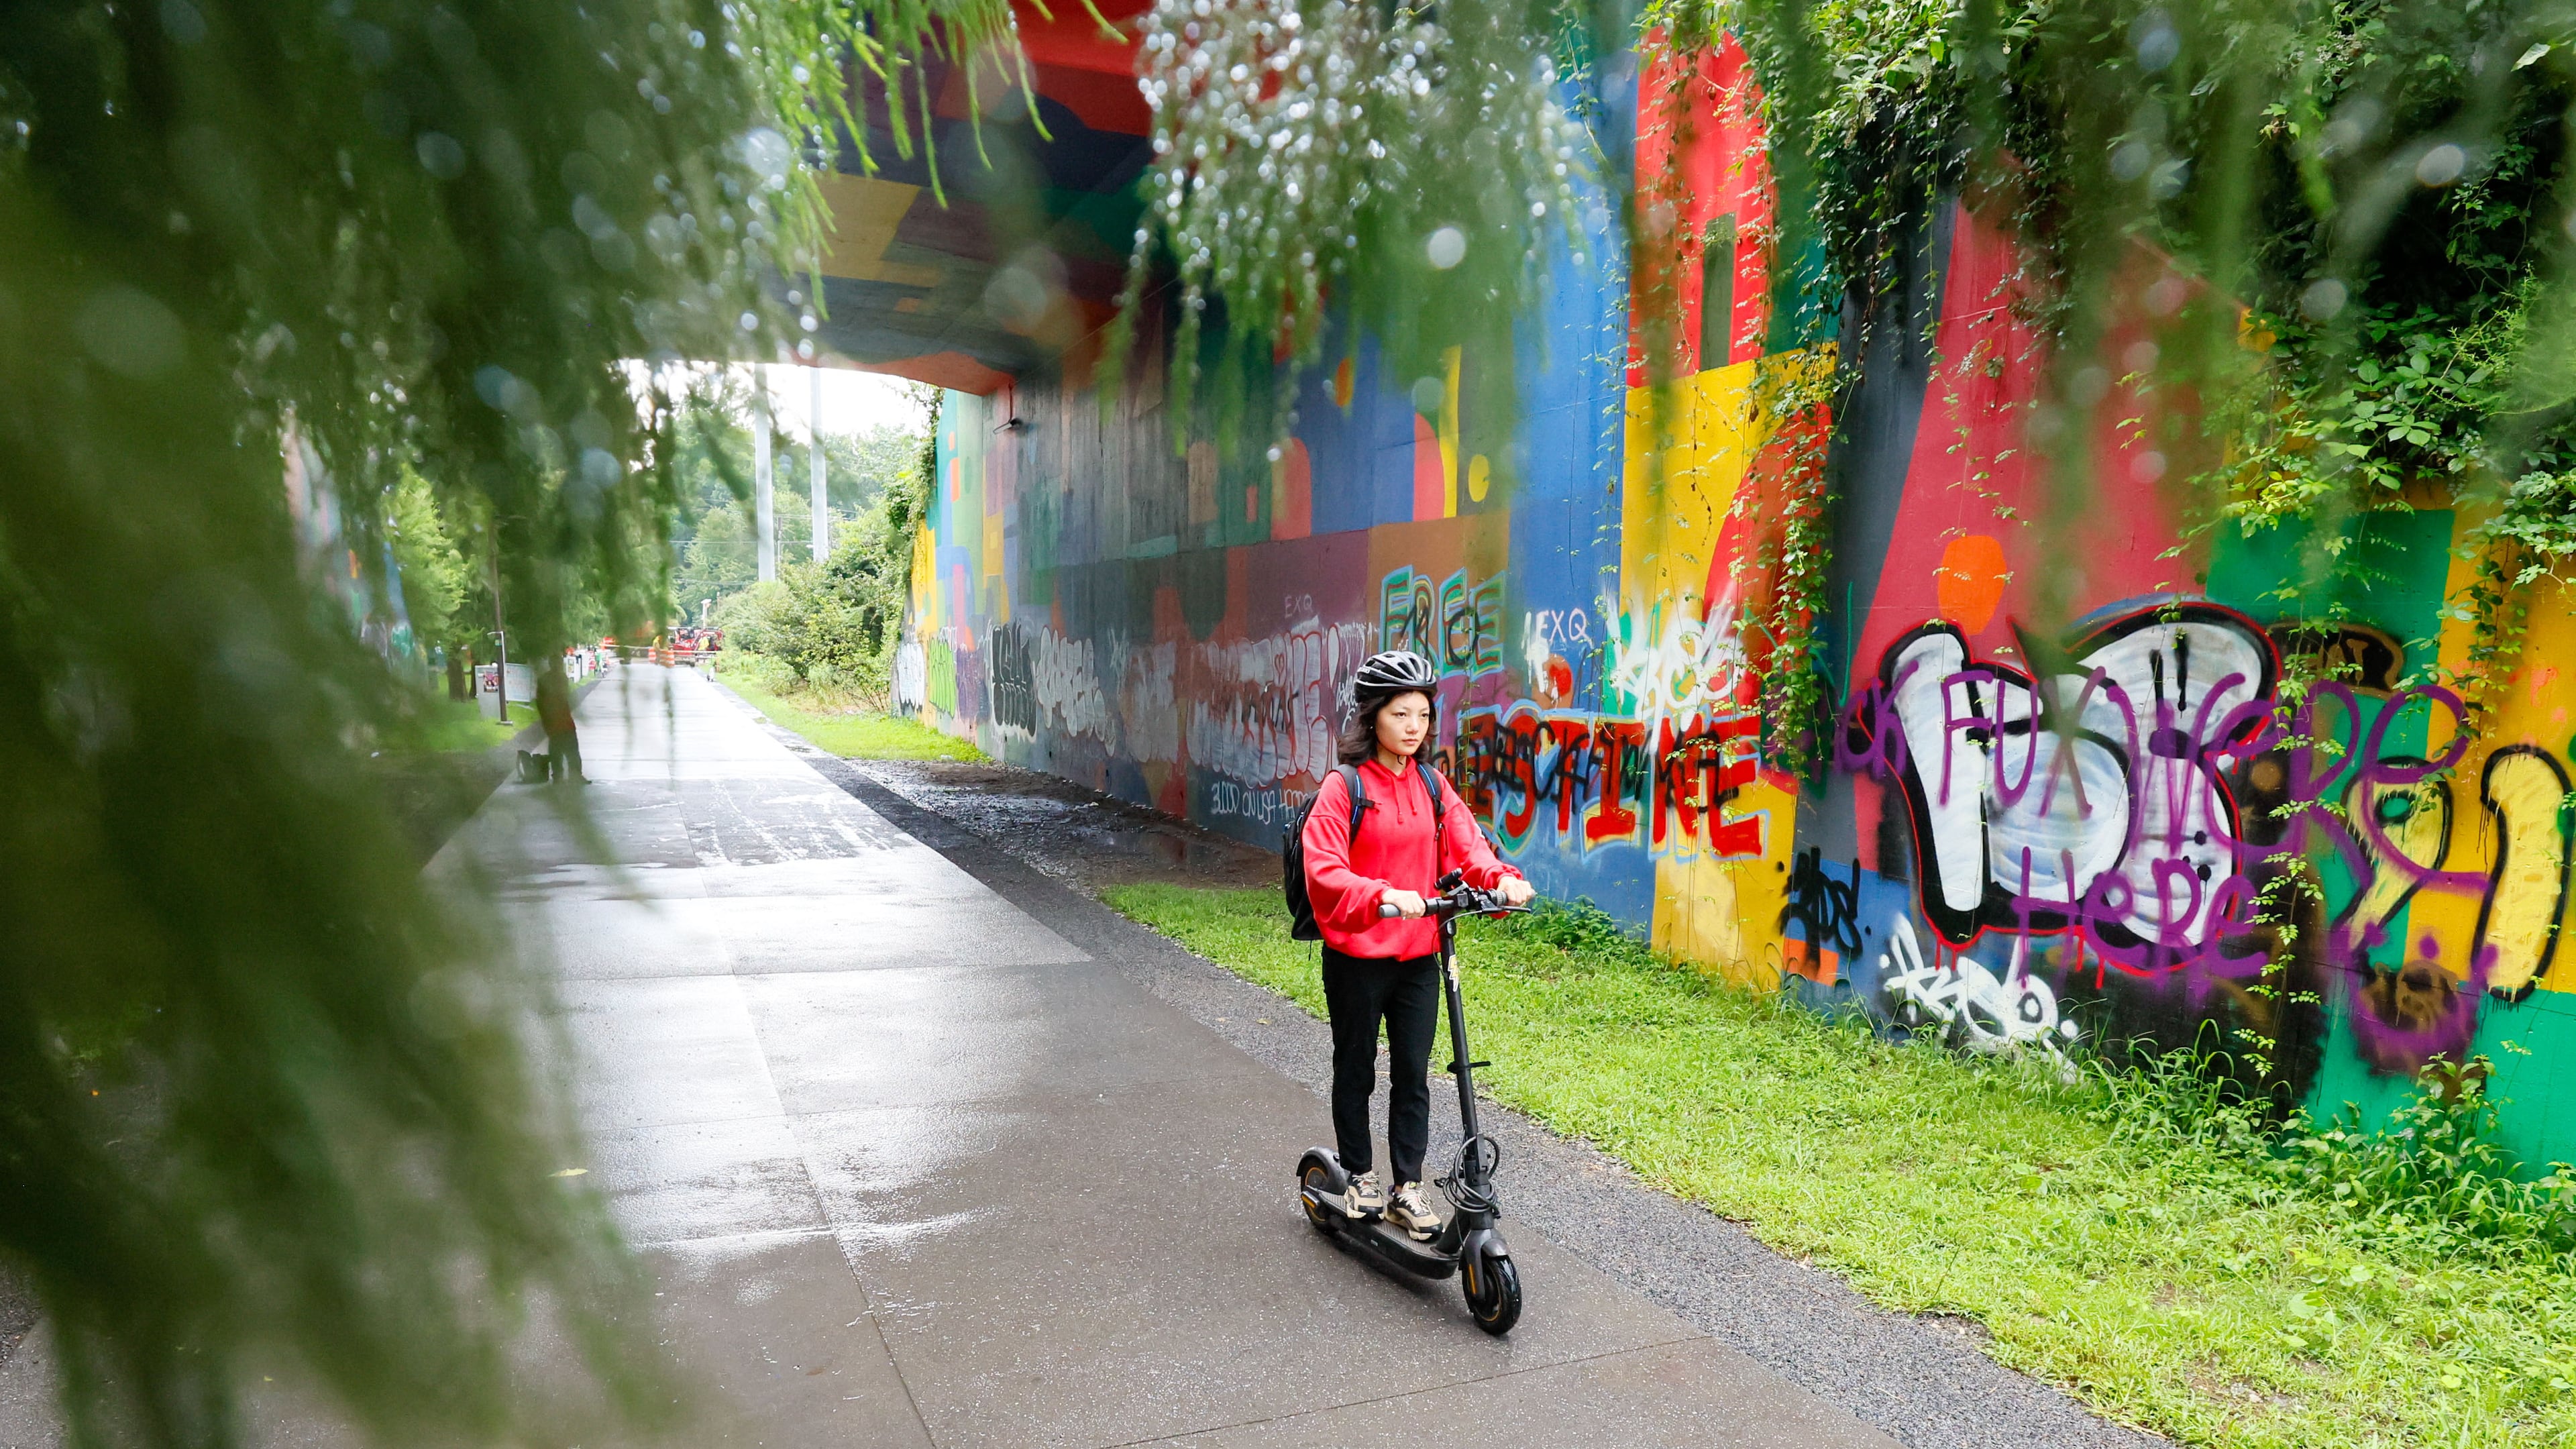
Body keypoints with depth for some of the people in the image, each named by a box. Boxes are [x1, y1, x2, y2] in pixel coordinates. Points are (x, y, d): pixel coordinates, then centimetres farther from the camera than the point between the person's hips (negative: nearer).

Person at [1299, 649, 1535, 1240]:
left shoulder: (1433, 785, 5)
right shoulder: (1343, 787, -12)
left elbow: (1466, 846, -3)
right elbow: (1324, 874, -20)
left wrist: (1502, 878, -23)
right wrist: (1383, 896, -35)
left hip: (1419, 956, 4)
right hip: (1357, 957, -4)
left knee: (1413, 1075, 9)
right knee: (1355, 1070, 13)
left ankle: (1407, 1189, 23)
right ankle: (1359, 1177, 31)